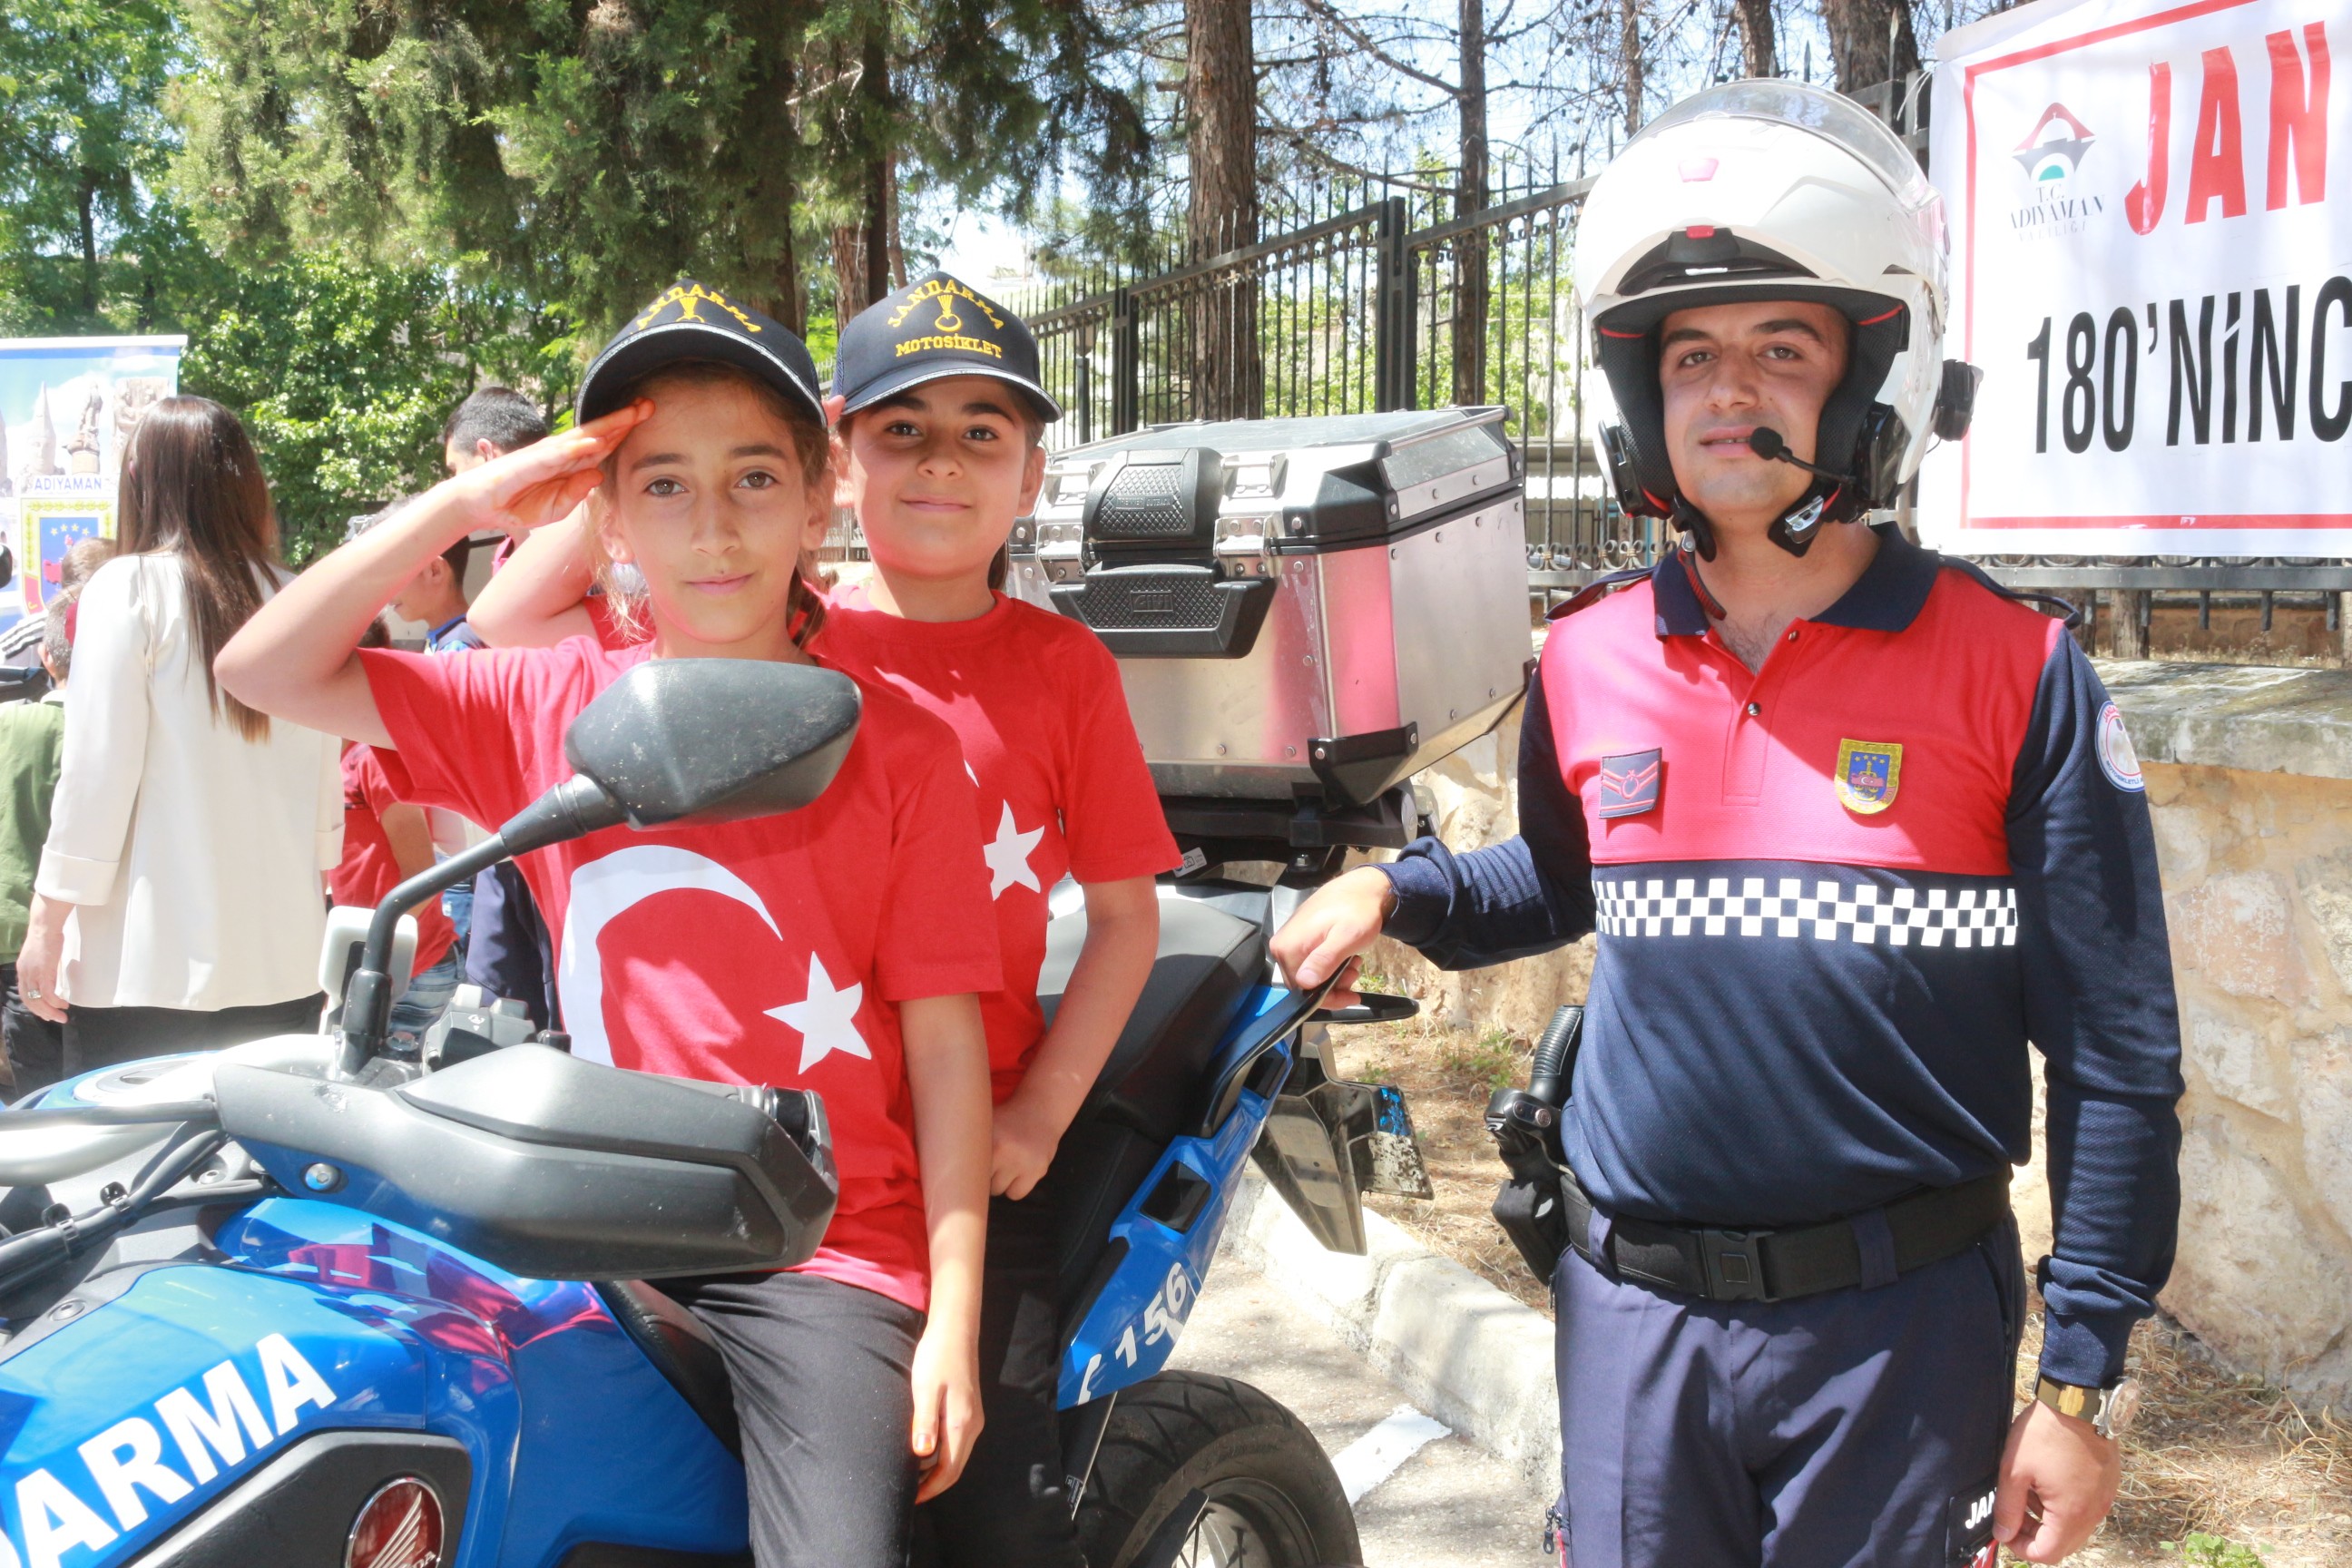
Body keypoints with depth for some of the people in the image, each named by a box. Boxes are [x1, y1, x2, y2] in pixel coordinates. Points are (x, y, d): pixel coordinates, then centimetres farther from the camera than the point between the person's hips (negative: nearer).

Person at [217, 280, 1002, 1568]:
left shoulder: (893, 746, -2)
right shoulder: (554, 707, 5)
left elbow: (944, 1041, -2)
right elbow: (266, 671, 3)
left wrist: (953, 1320, -7)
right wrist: (465, 505, -7)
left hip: (832, 1253, -3)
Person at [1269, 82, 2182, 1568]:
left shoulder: (2013, 675, -9)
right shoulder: (1587, 667, 2)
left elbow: (2114, 1054, -6)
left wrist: (2081, 1377, -8)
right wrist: (1397, 890, 6)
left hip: (1900, 1326, -3)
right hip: (1634, 1313, 3)